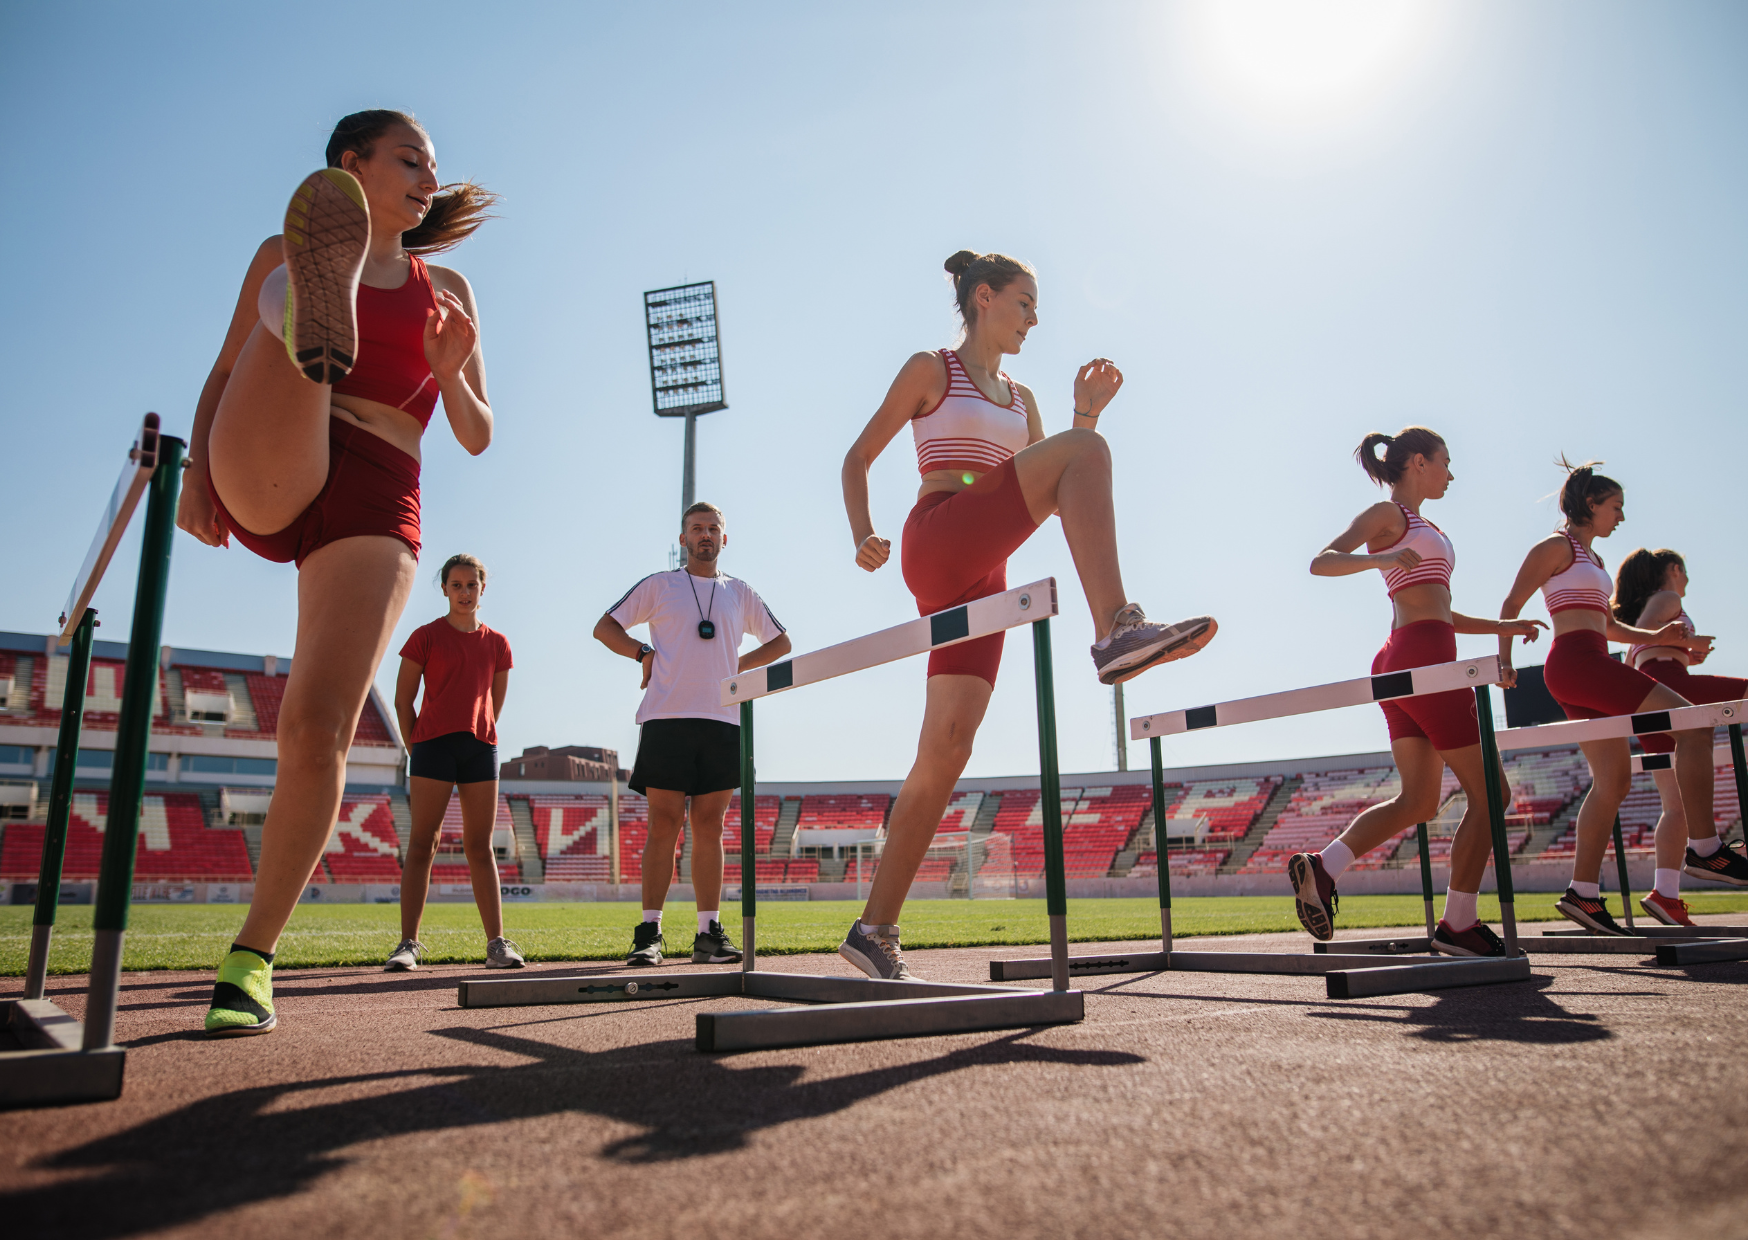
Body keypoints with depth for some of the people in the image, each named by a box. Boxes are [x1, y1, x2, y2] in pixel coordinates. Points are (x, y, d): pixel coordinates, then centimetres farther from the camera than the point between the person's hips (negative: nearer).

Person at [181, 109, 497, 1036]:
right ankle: (315, 321, -65)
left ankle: (252, 957, -2)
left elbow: (477, 437, 16)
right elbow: (225, 375, 18)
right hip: (263, 477, 1)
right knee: (300, 312, -26)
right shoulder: (283, 255, 20)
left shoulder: (447, 289, 21)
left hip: (376, 505, 0)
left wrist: (451, 373, -5)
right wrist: (196, 470, 1)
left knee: (319, 725, -14)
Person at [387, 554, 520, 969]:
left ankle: (497, 943, 2)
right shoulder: (425, 637, 4)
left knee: (480, 846, 3)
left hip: (480, 748, 2)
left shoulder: (496, 644, 12)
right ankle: (409, 943, 1)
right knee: (422, 843, -3)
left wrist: (475, 739, 14)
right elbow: (403, 701, 6)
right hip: (433, 743, -2)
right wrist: (419, 750, 6)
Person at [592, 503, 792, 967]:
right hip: (667, 716, -2)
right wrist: (644, 653, -2)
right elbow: (605, 627, 13)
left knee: (709, 825, 3)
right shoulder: (659, 585, 11)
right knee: (664, 823, -5)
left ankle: (709, 933, 6)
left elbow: (780, 641, 25)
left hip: (723, 720, 2)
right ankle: (649, 932, 0)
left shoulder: (740, 593, 17)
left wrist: (737, 666, 11)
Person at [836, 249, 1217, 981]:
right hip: (935, 550, -6)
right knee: (1085, 452, -20)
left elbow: (1049, 498, 21)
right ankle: (1114, 631, -36)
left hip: (983, 577, 6)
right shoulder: (930, 370, 9)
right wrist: (862, 535, -11)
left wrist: (1086, 413, 10)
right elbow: (858, 458, 6)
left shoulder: (1021, 399, 26)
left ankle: (875, 927, 2)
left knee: (947, 750, -5)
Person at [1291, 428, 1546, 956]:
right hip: (1422, 658, -10)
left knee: (1417, 801, 6)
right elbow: (1321, 562, -16)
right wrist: (1380, 558, -31)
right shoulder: (1388, 513, -1)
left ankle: (1320, 868, 0)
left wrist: (1501, 627, 26)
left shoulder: (1418, 526, 27)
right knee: (1488, 792, -2)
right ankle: (1459, 924, 2)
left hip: (1406, 662, 10)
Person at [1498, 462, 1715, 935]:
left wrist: (1656, 638, 15)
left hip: (1590, 670, 10)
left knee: (1613, 780, 5)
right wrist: (1504, 661, -13)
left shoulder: (1591, 557, 27)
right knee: (1692, 723, -13)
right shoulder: (1558, 545, 1)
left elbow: (1606, 624, 31)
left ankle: (1583, 893, 5)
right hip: (1576, 660, -10)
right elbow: (1512, 604, -5)